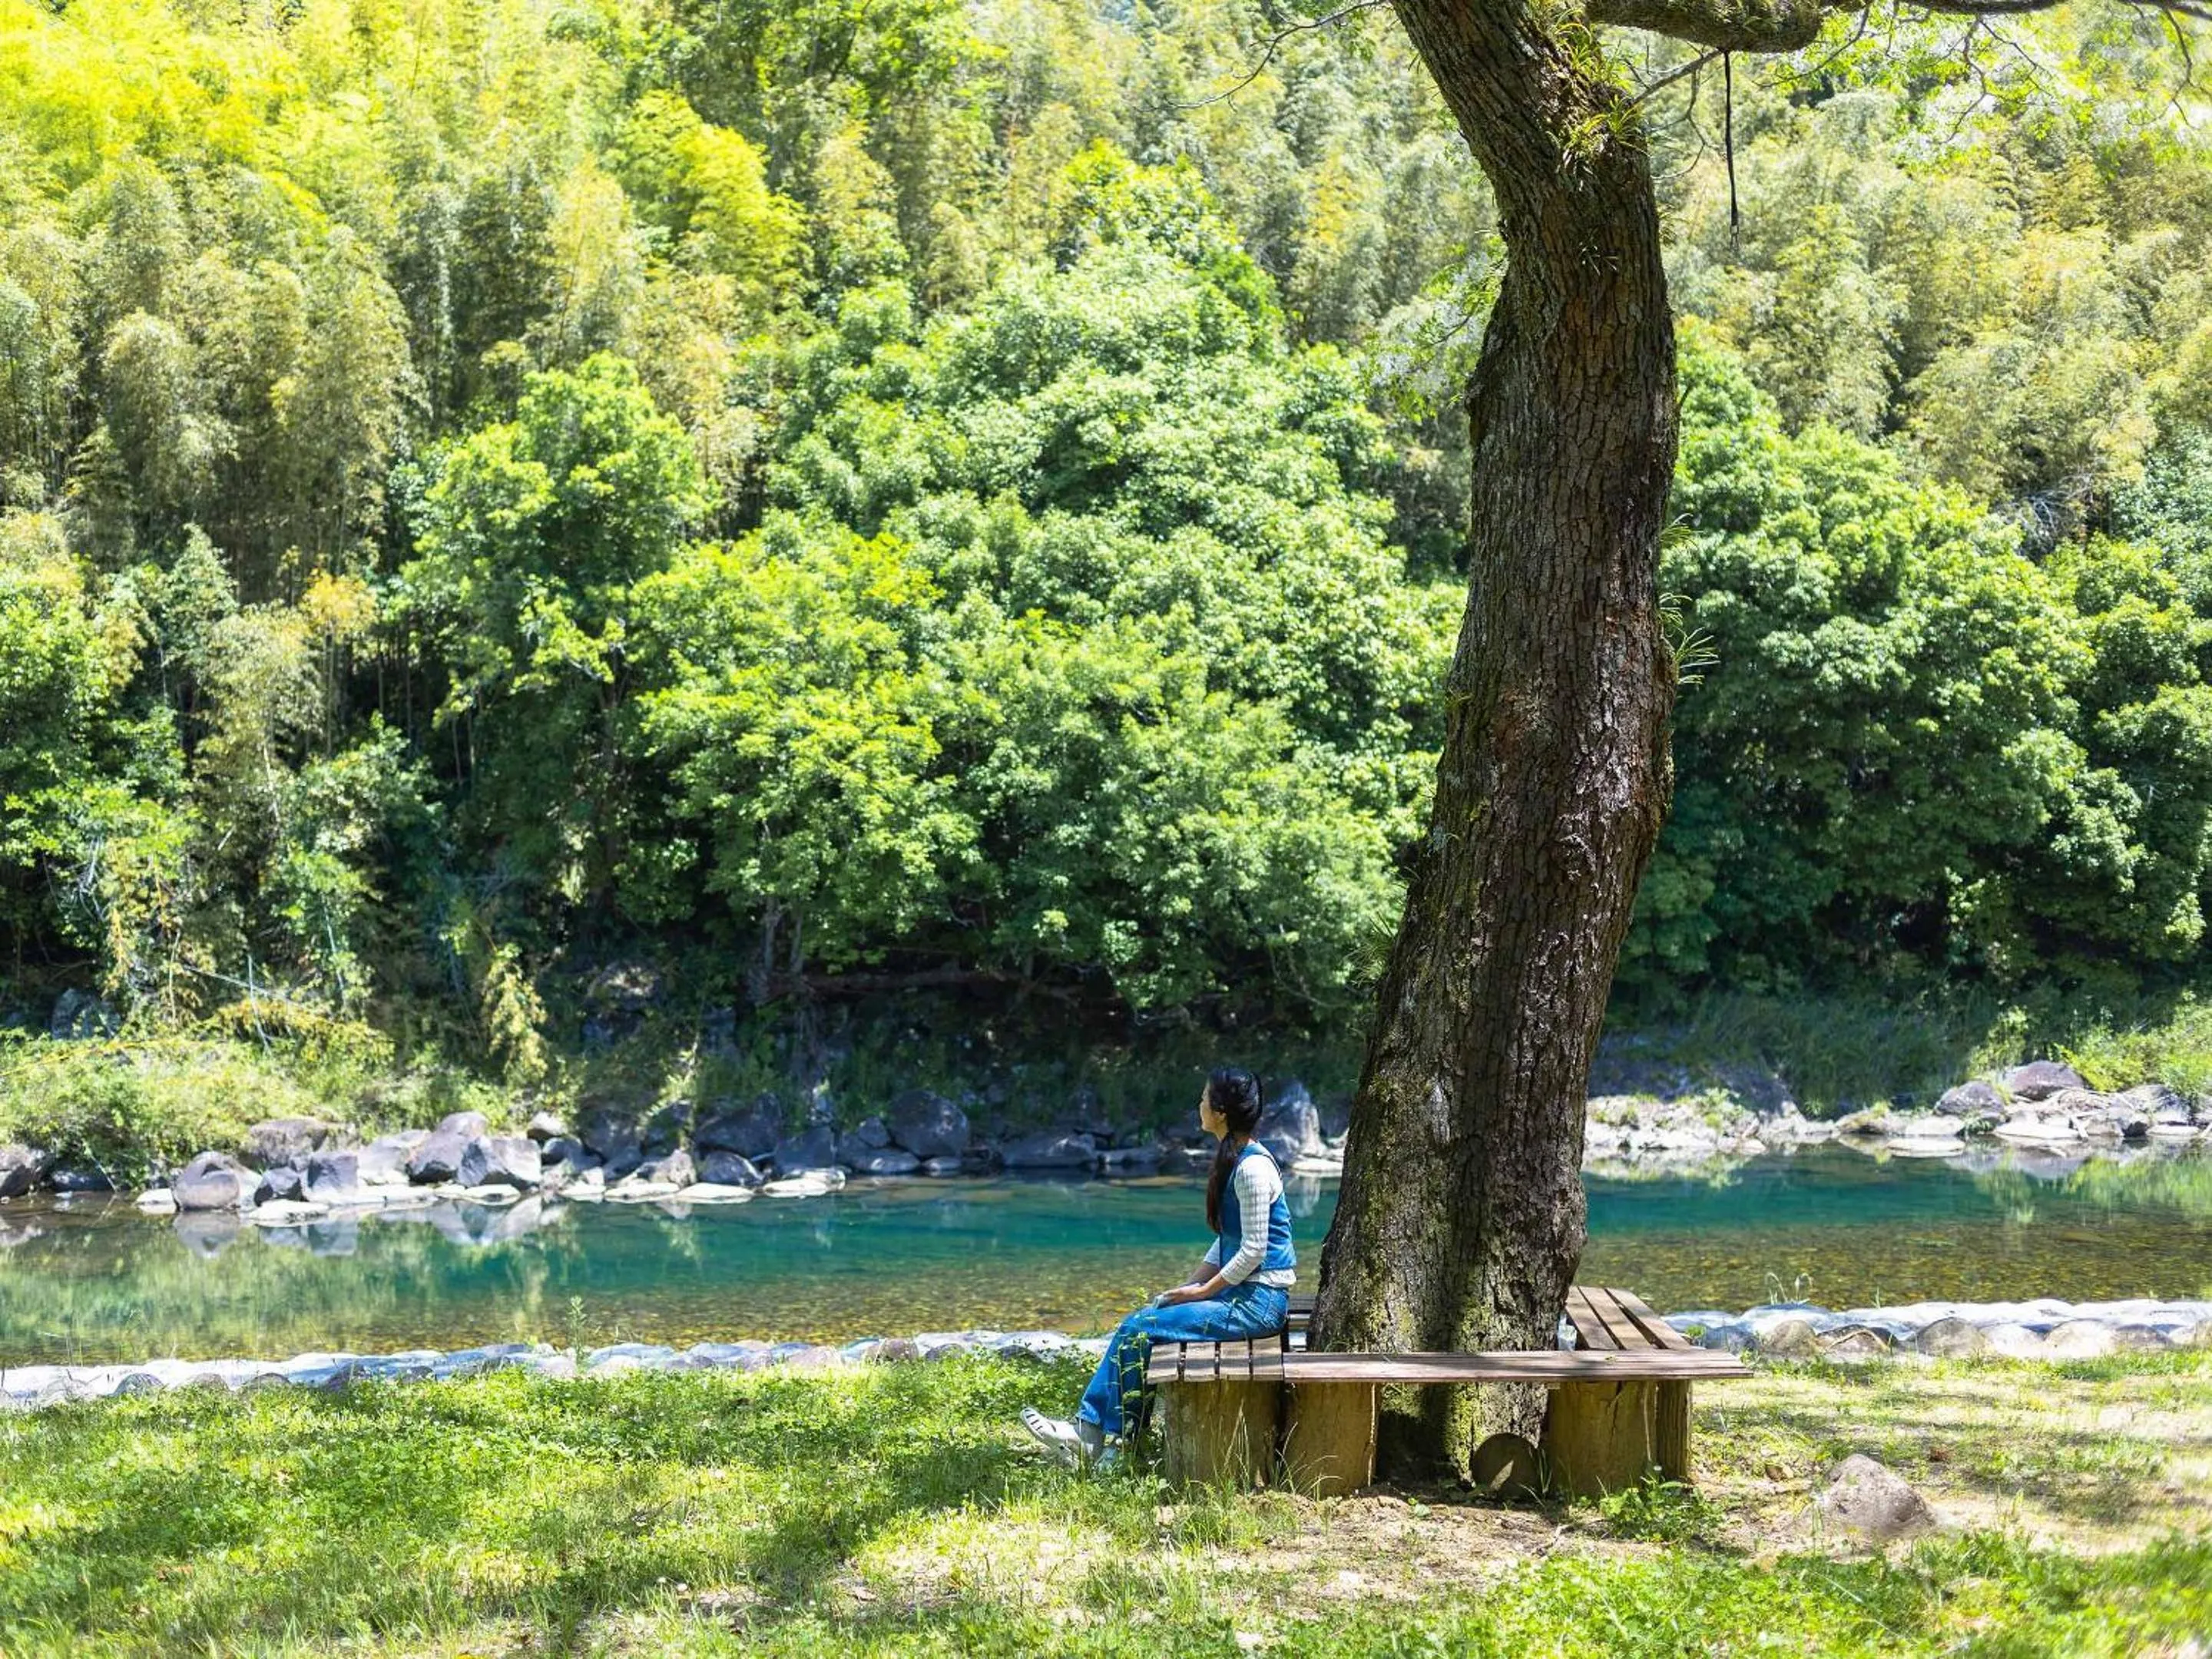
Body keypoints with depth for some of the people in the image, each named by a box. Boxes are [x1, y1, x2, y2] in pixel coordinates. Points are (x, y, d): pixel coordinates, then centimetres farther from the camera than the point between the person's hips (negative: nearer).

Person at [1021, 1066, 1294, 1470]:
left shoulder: (1252, 1168, -18)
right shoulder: (1234, 1161, 14)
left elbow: (1254, 1250, -20)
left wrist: (1203, 1291, -12)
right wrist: (1190, 1286, 9)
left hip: (1258, 1301, -9)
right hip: (1236, 1293, 9)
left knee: (1139, 1330, -13)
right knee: (1137, 1323, 0)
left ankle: (1098, 1438, -2)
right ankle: (1088, 1429, -2)